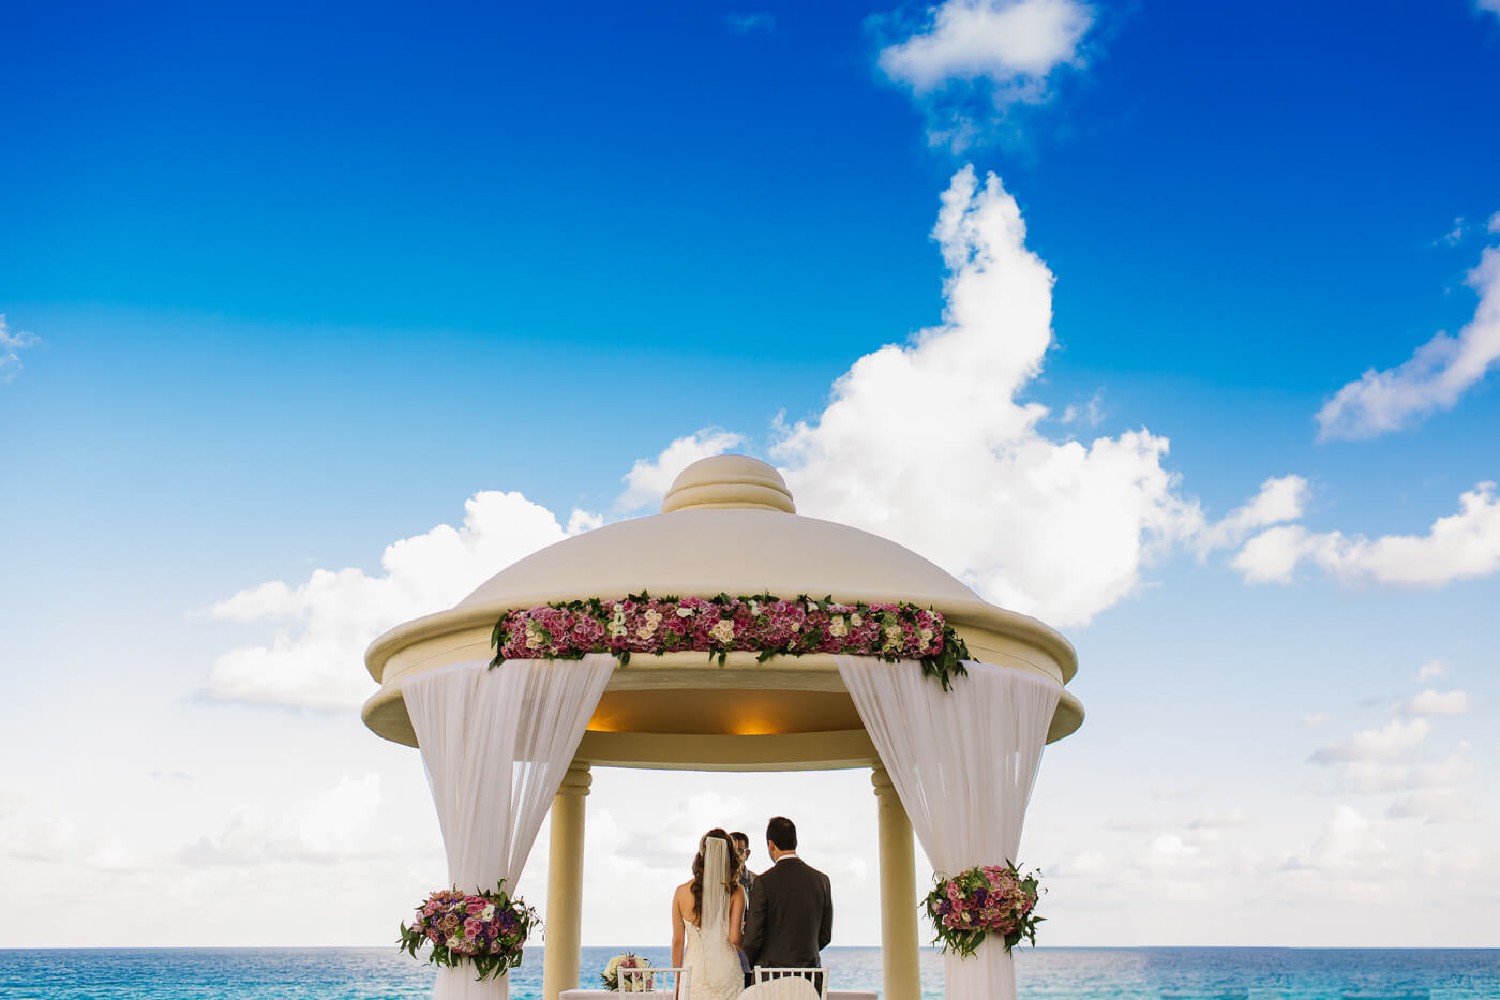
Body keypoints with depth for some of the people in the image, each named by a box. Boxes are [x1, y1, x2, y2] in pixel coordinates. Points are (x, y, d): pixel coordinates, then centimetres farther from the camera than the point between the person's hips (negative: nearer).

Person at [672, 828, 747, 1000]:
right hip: (727, 972, -1)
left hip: (693, 971, 1)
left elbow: (678, 941, 3)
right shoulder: (735, 892, -5)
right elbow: (734, 937, -9)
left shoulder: (682, 891, 0)